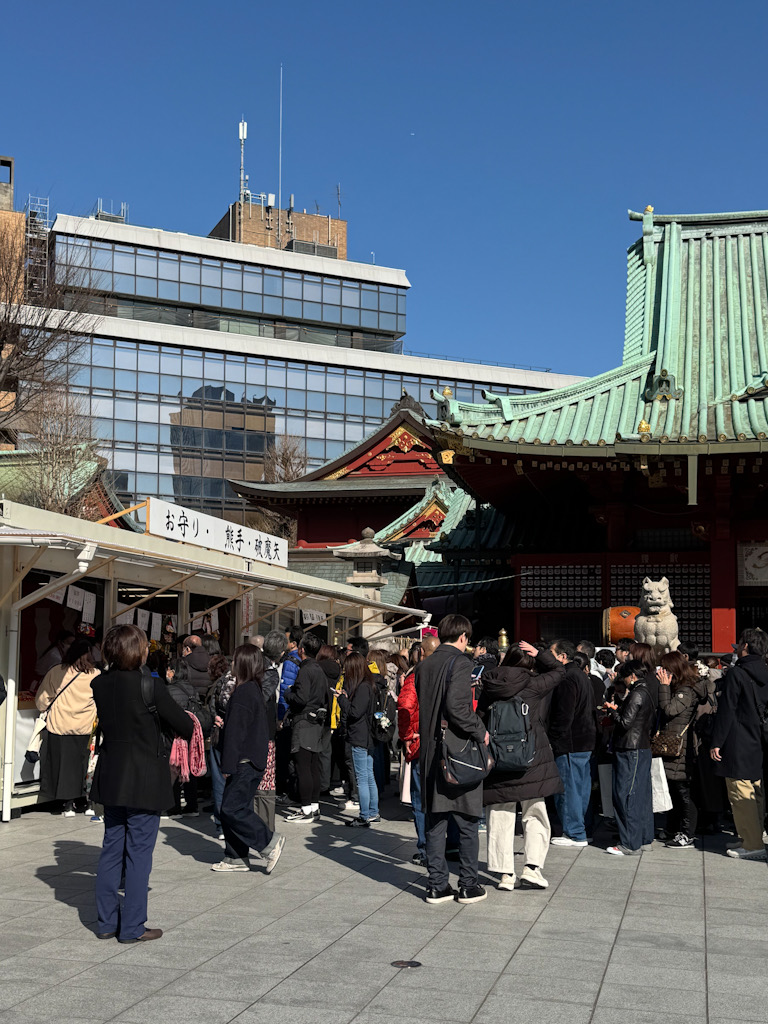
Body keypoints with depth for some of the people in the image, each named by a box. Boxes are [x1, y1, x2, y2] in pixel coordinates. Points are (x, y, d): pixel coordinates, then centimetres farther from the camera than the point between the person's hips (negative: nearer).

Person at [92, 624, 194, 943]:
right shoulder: (150, 686, -18)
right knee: (139, 851, 2)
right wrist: (194, 730, 13)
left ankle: (107, 922, 21)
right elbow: (183, 724, -9)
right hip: (145, 779, -6)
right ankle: (132, 927, 8)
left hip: (110, 777, 6)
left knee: (111, 848, 14)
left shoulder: (99, 684, -1)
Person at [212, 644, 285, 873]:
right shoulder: (255, 690, 14)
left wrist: (228, 765, -17)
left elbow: (235, 732, -19)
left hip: (245, 763, -10)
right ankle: (236, 858, 15)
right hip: (253, 761, 10)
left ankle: (270, 843, -4)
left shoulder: (243, 693, -16)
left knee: (232, 808, -9)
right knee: (236, 808, 12)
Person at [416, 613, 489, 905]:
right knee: (467, 821, 4)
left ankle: (437, 886, 12)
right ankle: (468, 885, 9)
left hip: (431, 750, 6)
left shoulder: (426, 665, 10)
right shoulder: (459, 662, -12)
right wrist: (480, 730, -11)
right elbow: (456, 706, -22)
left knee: (435, 820, 10)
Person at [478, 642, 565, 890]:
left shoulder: (489, 690, 3)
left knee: (500, 817, 7)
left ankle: (505, 872, 7)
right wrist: (540, 654, 8)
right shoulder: (533, 686, -6)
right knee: (535, 815, 9)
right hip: (531, 762, -2)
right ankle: (532, 866, -1)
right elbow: (558, 671, 9)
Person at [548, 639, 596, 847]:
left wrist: (554, 741, -17)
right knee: (581, 787, 14)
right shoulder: (581, 674, 16)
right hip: (586, 742, 10)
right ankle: (579, 829, 21)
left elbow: (564, 716, -22)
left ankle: (575, 834, -1)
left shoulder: (567, 679, -17)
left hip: (570, 744, -10)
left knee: (568, 788, -4)